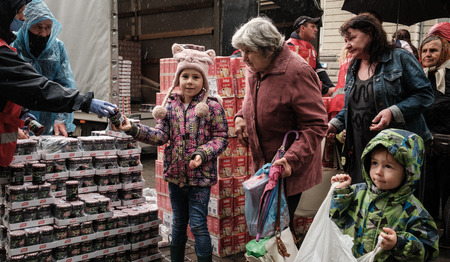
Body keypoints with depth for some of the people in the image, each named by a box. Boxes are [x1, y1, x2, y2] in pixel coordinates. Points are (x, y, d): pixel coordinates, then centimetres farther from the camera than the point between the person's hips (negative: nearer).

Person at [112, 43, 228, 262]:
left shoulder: (212, 107, -8)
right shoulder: (170, 105, 3)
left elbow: (221, 137, -8)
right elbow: (160, 135, -3)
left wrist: (202, 154, -22)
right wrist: (133, 129, -15)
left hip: (200, 176, -4)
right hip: (175, 174, 5)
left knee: (198, 225, -1)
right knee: (178, 223, 19)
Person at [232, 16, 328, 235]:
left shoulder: (298, 72, -22)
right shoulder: (254, 69, 4)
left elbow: (316, 125, -21)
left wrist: (291, 160, -31)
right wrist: (241, 116, 2)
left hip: (290, 170, -7)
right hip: (263, 165, 7)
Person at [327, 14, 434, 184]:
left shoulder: (400, 58, -3)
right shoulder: (353, 68, 17)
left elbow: (425, 94, -7)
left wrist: (393, 112, -19)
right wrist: (334, 124, 6)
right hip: (360, 150, 6)